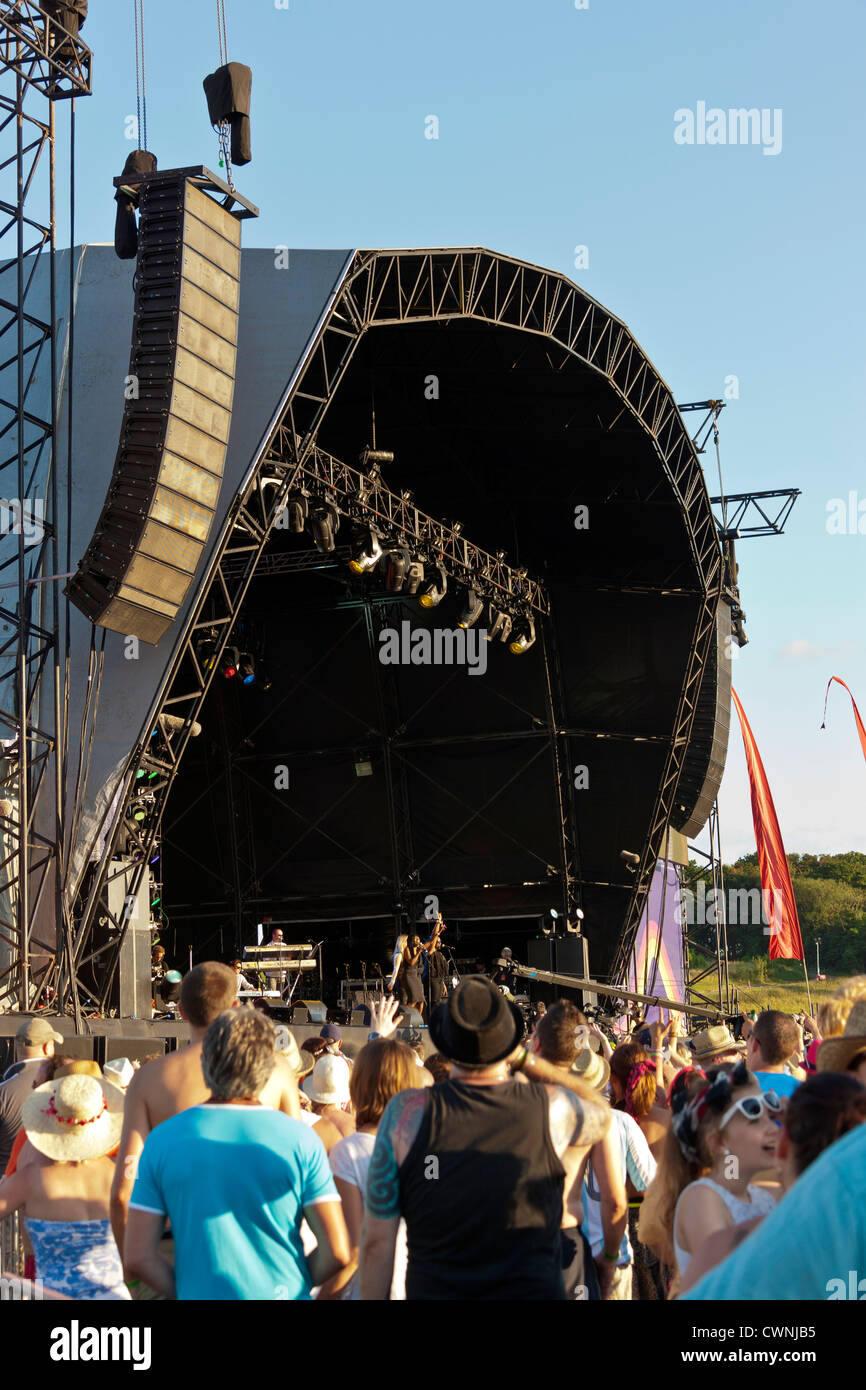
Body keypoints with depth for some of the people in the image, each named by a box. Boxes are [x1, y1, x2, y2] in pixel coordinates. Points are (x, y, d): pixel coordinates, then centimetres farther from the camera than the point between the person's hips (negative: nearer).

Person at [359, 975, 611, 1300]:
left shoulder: (407, 1113, -12)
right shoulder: (551, 1108, -9)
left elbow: (376, 1238, -8)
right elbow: (601, 1114, 16)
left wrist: (372, 1299, 5)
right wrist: (524, 1058, 10)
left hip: (432, 1289, 0)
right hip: (536, 1288, 0)